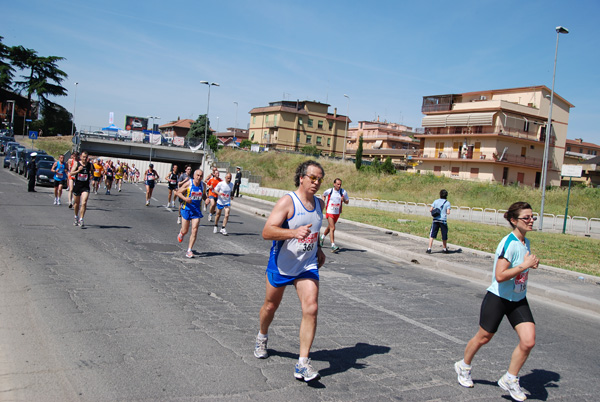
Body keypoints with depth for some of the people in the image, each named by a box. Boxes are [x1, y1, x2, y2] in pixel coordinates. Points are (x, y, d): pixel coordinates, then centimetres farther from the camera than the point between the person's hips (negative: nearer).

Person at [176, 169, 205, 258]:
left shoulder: (203, 185, 1)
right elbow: (178, 192, -6)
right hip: (187, 209, -2)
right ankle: (181, 233, 44)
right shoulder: (188, 184, -12)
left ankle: (189, 250, -2)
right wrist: (185, 198, -23)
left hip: (197, 210, 2)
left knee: (194, 230, -9)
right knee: (185, 231, 5)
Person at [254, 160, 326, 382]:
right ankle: (262, 338, 48)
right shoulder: (287, 201, -17)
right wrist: (294, 233, -40)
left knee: (311, 308, -14)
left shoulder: (319, 203, 5)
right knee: (271, 306, 15)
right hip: (281, 265, -3)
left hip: (307, 266, 4)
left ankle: (302, 364, -8)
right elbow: (266, 232, -27)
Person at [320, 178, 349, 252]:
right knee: (332, 228, -16)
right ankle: (333, 246, -18)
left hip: (337, 213, 4)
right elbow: (324, 195, 14)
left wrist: (344, 200, -18)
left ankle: (322, 238, 48)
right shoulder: (329, 191, -8)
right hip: (329, 212, -4)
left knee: (330, 227, 21)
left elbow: (347, 201, 3)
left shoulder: (343, 192, -6)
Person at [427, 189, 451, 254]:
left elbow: (430, 210, 0)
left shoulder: (436, 201, 6)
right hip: (443, 220, -1)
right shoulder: (447, 203, 1)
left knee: (432, 235, 1)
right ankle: (445, 249, 27)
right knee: (444, 236, 14)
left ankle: (429, 248, -7)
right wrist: (445, 212, 12)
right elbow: (448, 212, -9)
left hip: (435, 220, 1)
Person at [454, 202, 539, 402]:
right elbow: (500, 276, -30)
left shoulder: (525, 242, 3)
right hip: (497, 298, -7)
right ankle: (464, 367, 38)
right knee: (483, 337, 11)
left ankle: (510, 380, 12)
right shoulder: (509, 243, -24)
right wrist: (525, 265, -27)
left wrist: (531, 264, 1)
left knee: (528, 341, -8)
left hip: (519, 300, 7)